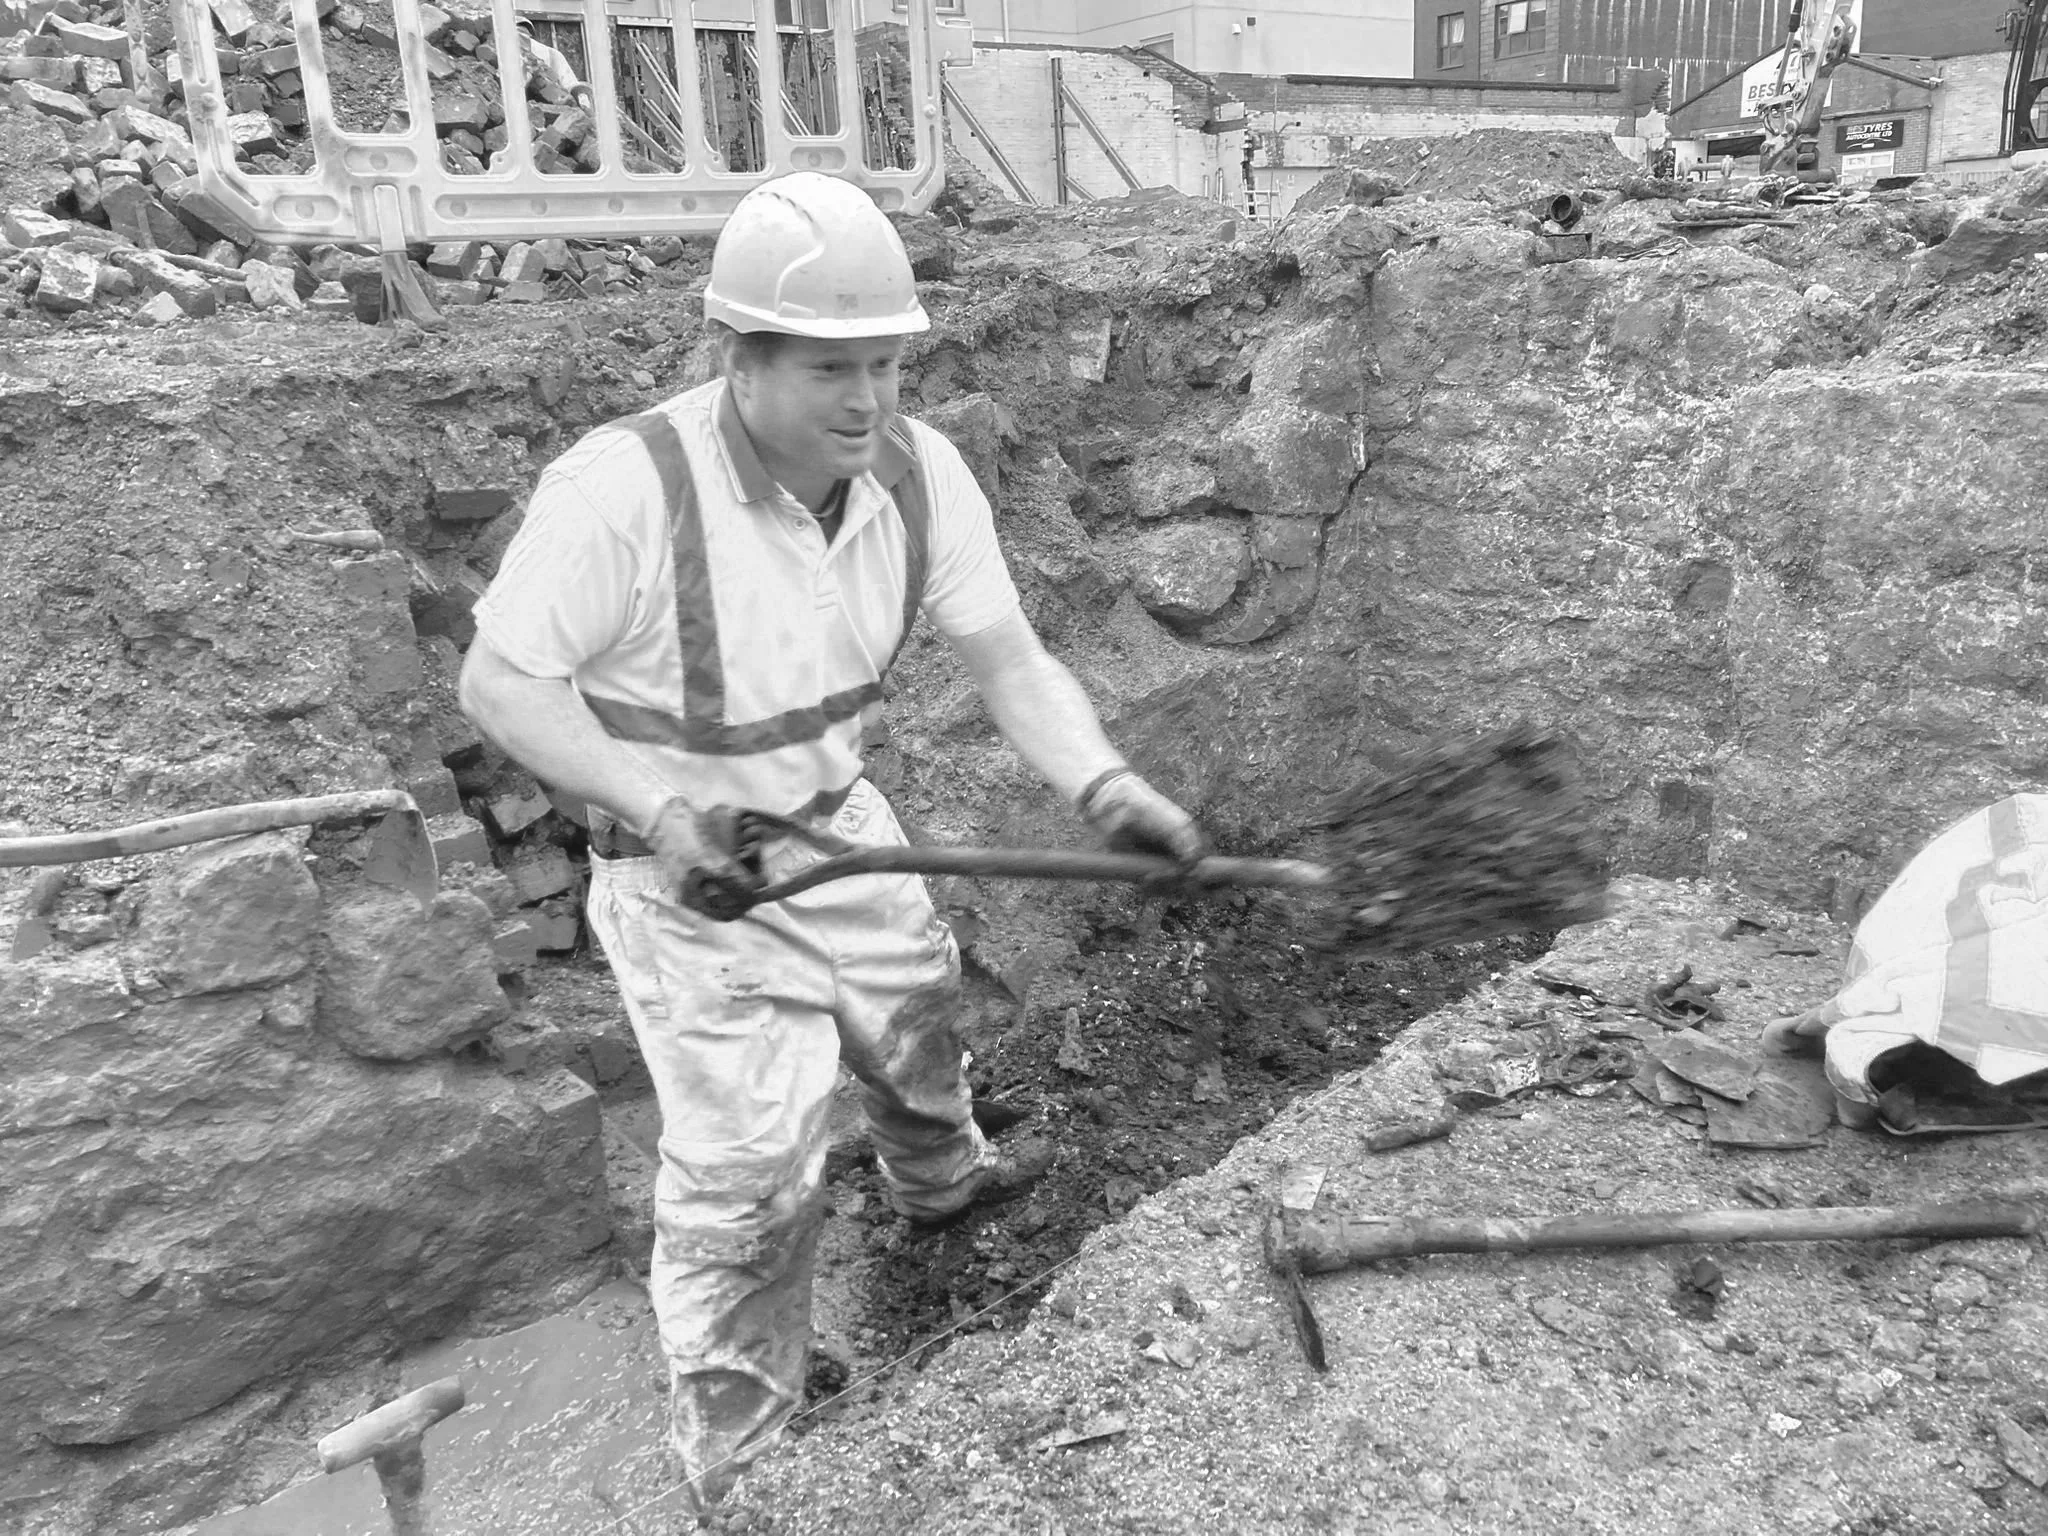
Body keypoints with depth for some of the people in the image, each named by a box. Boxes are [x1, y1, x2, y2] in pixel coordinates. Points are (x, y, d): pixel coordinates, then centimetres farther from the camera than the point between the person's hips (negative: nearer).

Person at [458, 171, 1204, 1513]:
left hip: (837, 820, 6)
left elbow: (1010, 658, -14)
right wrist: (658, 806, -34)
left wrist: (1103, 784, -32)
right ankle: (734, 1471, 22)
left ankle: (939, 1178, 65)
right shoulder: (624, 487, -30)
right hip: (689, 865, -6)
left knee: (917, 1008, 29)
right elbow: (500, 680, -21)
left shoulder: (918, 468, -14)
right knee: (749, 1173, -3)